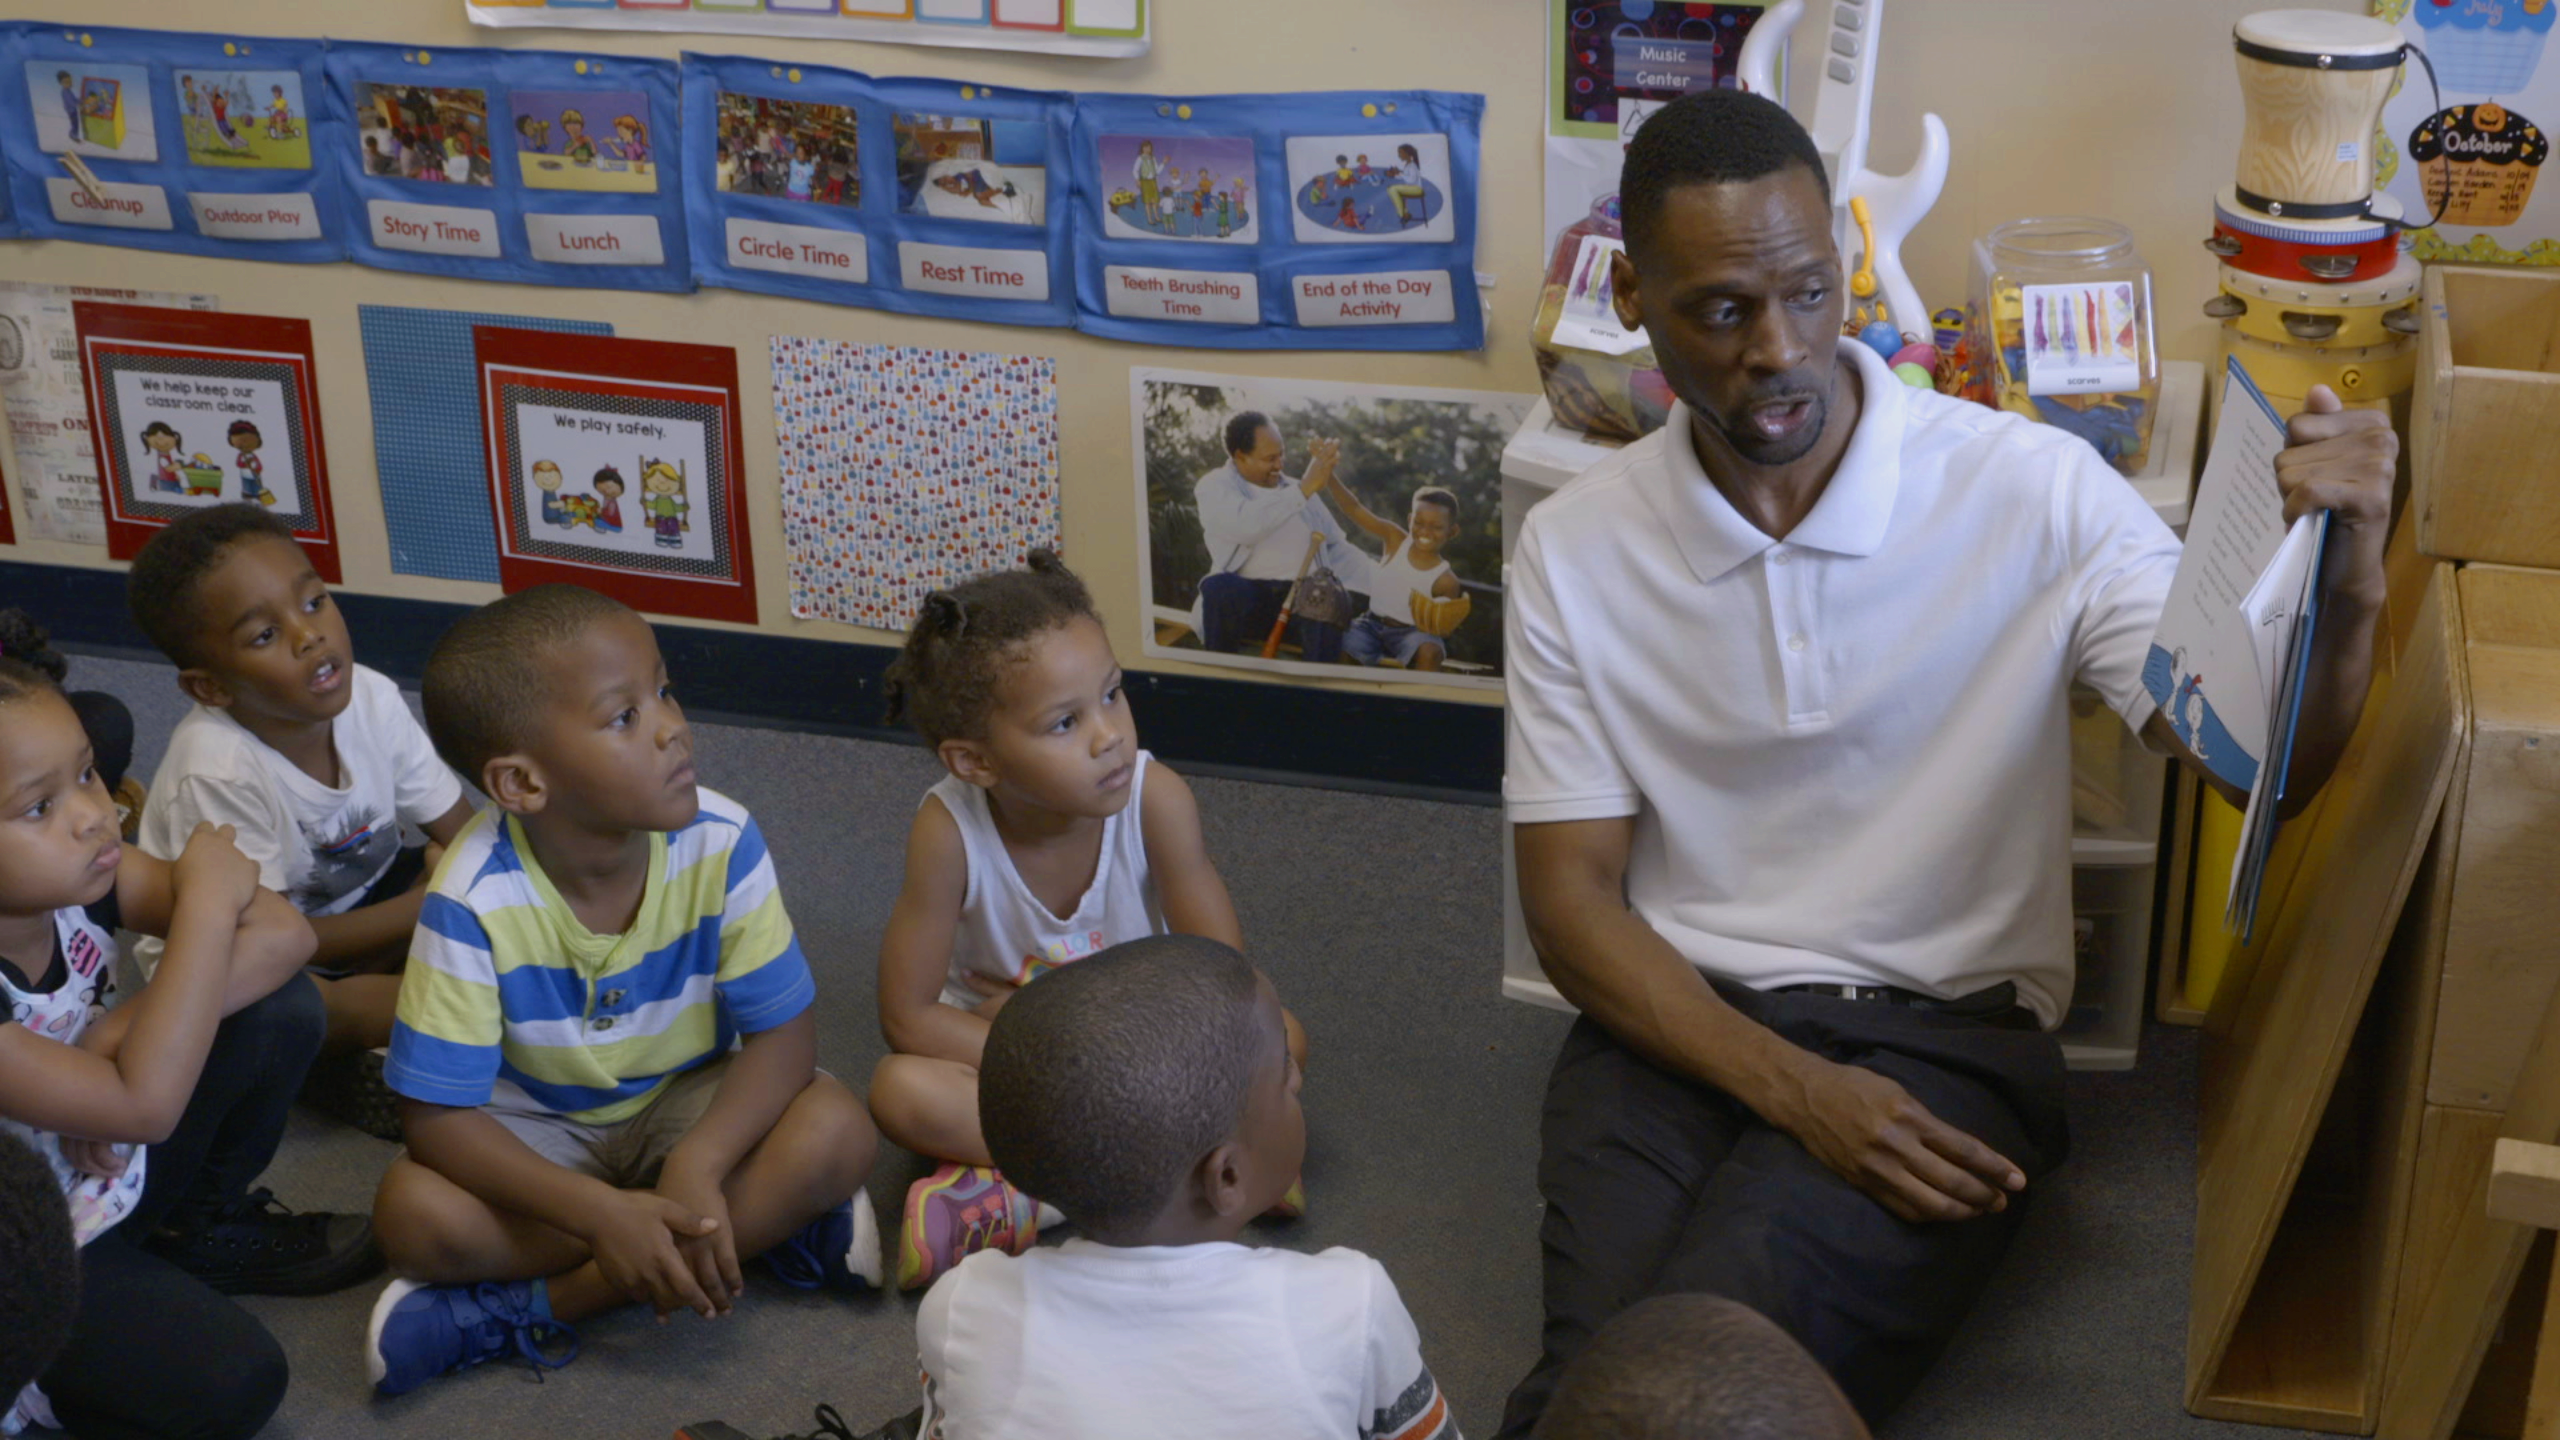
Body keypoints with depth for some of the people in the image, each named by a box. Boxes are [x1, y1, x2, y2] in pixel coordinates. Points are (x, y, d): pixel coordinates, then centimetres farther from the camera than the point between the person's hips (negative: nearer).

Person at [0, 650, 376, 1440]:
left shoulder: (81, 879, -16)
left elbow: (284, 933, -14)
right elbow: (144, 1104, -39)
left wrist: (122, 1029, -26)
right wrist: (206, 902, -35)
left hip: (111, 1178, 7)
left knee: (278, 1010, -9)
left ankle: (196, 1232, 13)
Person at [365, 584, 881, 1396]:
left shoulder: (720, 844, -23)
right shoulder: (476, 901, -27)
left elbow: (784, 1033, -17)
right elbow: (438, 1115, -23)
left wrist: (696, 1166, -35)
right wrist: (602, 1213, -34)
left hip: (689, 1104, 2)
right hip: (539, 1130, -2)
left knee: (836, 1134, -26)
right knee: (417, 1214, -30)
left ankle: (528, 1307, -21)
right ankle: (761, 1225, -19)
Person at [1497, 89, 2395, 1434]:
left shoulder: (2033, 492, -5)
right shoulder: (1574, 548, 1)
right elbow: (1571, 898, 1)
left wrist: (2343, 589, -33)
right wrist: (1792, 1089, -14)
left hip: (1943, 1034, -1)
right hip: (1674, 1023, 1)